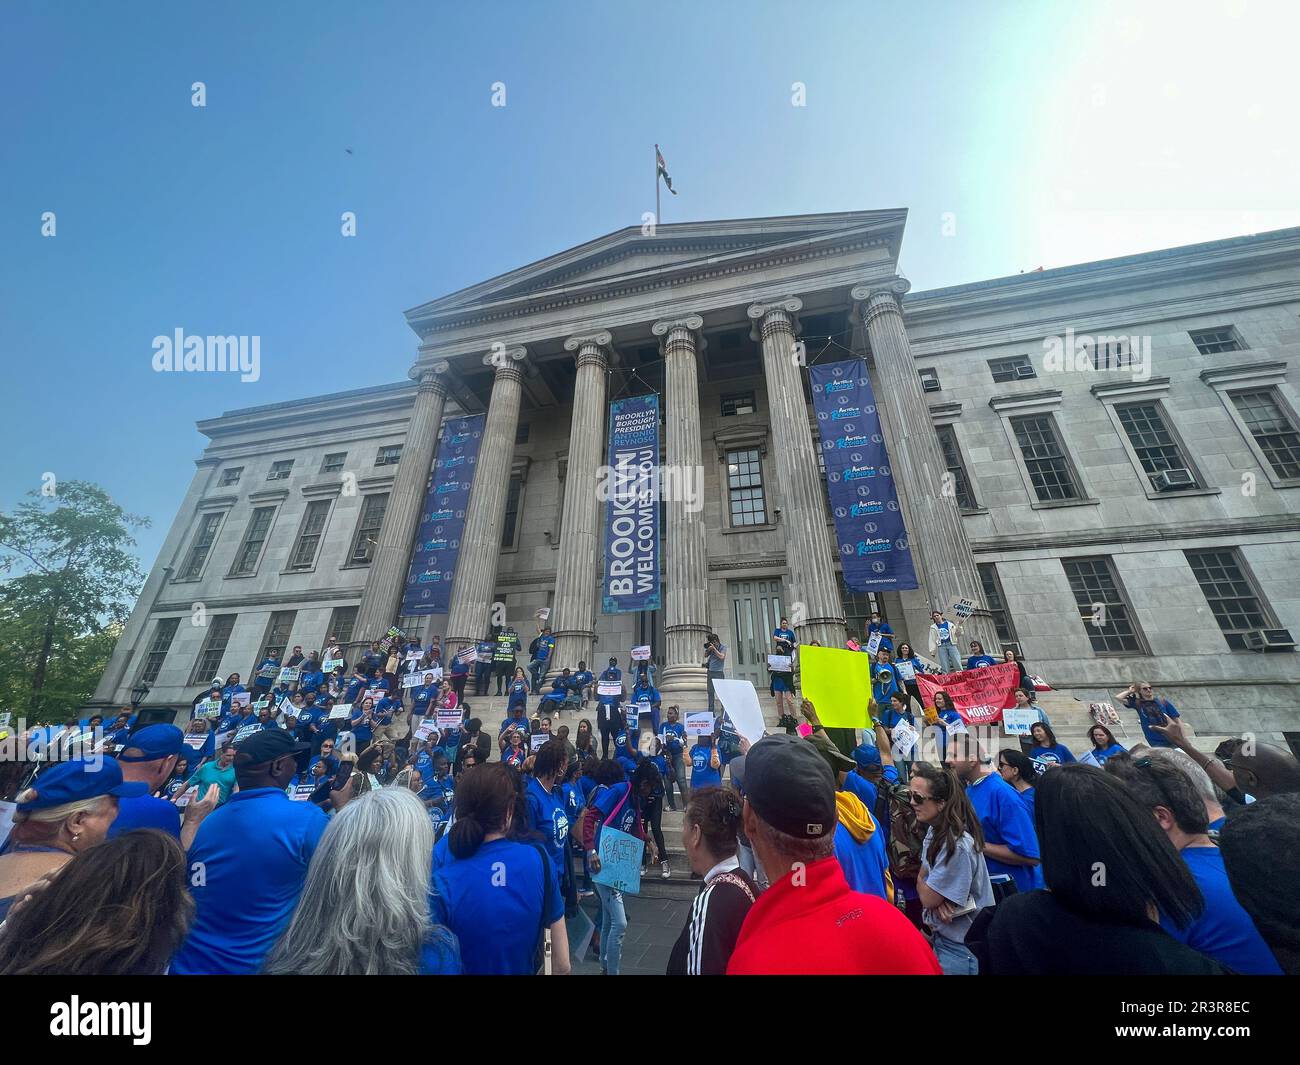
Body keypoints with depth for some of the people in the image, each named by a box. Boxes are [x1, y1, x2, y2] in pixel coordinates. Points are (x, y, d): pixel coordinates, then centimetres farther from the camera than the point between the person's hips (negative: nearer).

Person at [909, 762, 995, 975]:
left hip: (960, 948, -7)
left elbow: (927, 897, -22)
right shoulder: (935, 830, -2)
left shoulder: (958, 845, -31)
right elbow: (924, 876, 4)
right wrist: (937, 901, -16)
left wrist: (921, 882, -1)